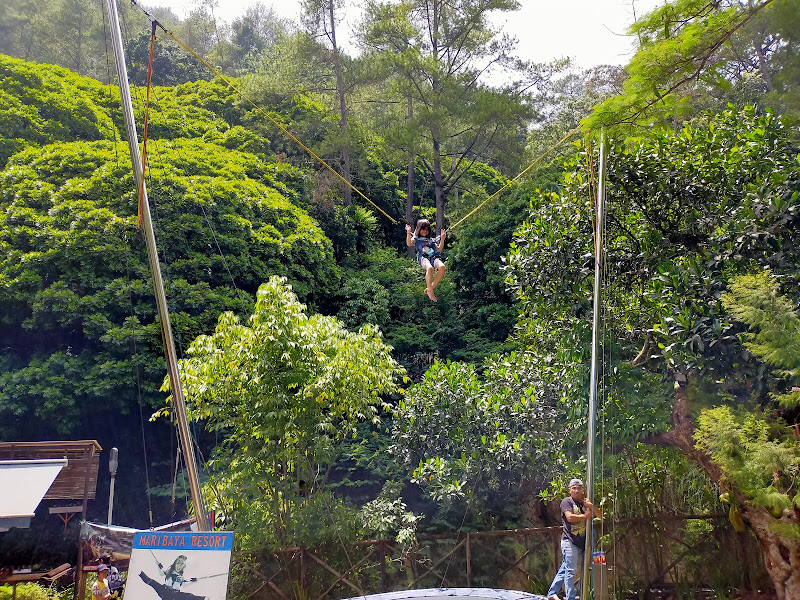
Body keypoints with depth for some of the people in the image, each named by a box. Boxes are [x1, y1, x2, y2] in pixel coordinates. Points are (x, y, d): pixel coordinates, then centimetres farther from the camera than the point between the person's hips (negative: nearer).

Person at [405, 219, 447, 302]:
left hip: (434, 257, 4)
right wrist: (408, 233, -4)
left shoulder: (431, 240, 36)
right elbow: (409, 244, 4)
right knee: (429, 268, -40)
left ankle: (432, 286, -20)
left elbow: (439, 249, 29)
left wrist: (442, 239, 22)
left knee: (442, 267, -33)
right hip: (423, 258, -3)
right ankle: (430, 291, -31)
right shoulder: (416, 239, 25)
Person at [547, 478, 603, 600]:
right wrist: (586, 516, -4)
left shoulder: (585, 503, 17)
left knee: (564, 570, 9)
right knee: (570, 570, -8)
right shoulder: (567, 501, -1)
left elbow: (600, 515, 12)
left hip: (581, 543, 6)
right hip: (569, 541, -6)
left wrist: (591, 506, -5)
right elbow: (570, 517, -15)